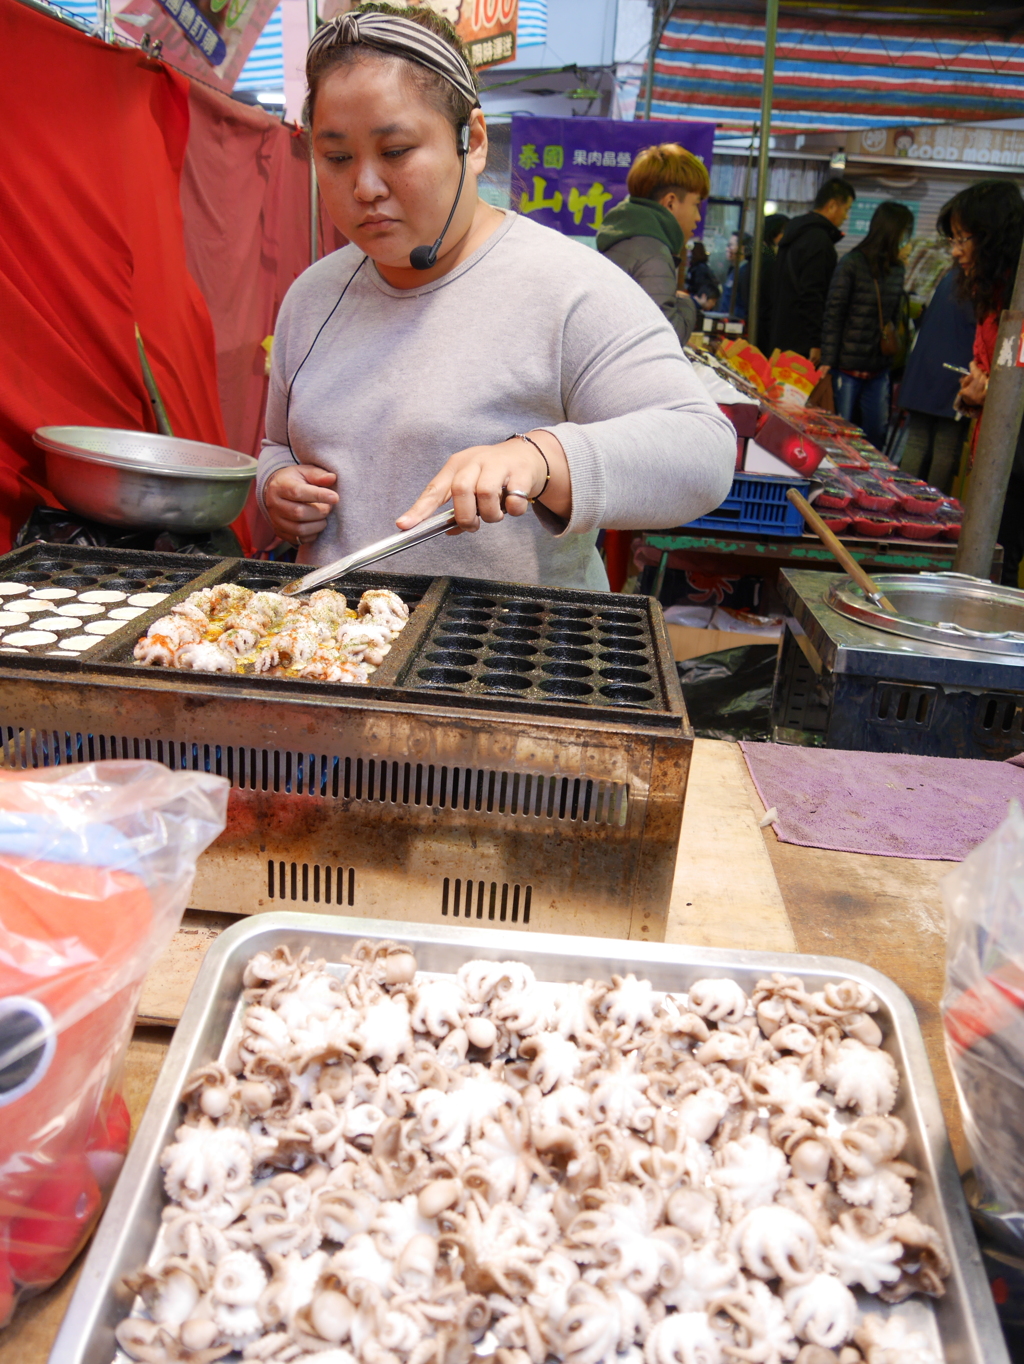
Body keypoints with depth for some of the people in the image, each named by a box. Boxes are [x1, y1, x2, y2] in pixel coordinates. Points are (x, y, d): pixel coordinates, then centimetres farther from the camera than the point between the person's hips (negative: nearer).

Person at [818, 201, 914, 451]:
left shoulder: (897, 270, 9)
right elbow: (832, 315, -9)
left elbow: (894, 317, 11)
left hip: (879, 371, 5)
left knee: (876, 436, 7)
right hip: (848, 367, -5)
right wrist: (827, 362, -15)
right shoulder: (852, 264, -7)